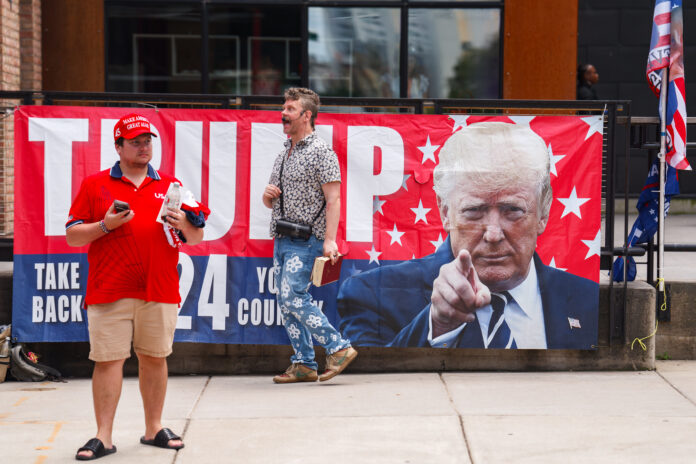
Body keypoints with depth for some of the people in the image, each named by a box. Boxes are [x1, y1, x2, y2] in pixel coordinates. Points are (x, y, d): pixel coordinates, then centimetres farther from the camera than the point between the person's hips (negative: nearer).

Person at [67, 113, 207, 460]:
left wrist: (183, 224, -8)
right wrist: (105, 225, -11)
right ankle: (103, 437, 0)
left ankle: (154, 429, 19)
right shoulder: (94, 185, 7)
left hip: (160, 290, 2)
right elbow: (72, 236, 5)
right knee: (107, 360, -4)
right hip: (109, 292, -2)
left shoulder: (170, 186, 13)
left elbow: (197, 238, 14)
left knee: (155, 359, 7)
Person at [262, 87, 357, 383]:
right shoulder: (283, 154, 18)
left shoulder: (321, 152, -7)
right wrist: (267, 196, 1)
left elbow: (333, 198, -14)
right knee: (285, 303, 5)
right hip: (281, 239, 8)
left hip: (306, 240, -8)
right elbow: (272, 202, 26)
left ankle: (338, 347, -8)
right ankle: (303, 364, 11)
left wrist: (329, 240, -23)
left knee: (293, 297, -17)